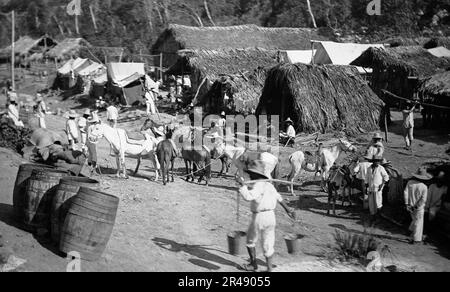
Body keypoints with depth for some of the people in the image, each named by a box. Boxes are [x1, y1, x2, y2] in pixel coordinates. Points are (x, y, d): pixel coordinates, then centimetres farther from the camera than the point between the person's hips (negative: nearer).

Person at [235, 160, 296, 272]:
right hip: (271, 216, 7)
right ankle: (269, 269, 10)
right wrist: (287, 209, 32)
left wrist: (242, 184, -28)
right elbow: (278, 197, 22)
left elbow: (248, 197, -34)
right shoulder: (268, 184, 10)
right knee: (268, 244, 11)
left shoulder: (258, 185, -17)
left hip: (259, 217, -7)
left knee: (250, 241, 16)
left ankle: (254, 265, 25)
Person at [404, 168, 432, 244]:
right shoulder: (424, 187, -17)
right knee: (418, 223, 8)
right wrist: (416, 206, -13)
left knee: (415, 220, 28)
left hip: (410, 206, 4)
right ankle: (416, 240, 14)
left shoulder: (410, 183, -8)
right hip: (419, 208, -4)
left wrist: (407, 204, -5)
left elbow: (406, 193, -8)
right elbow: (423, 199, -20)